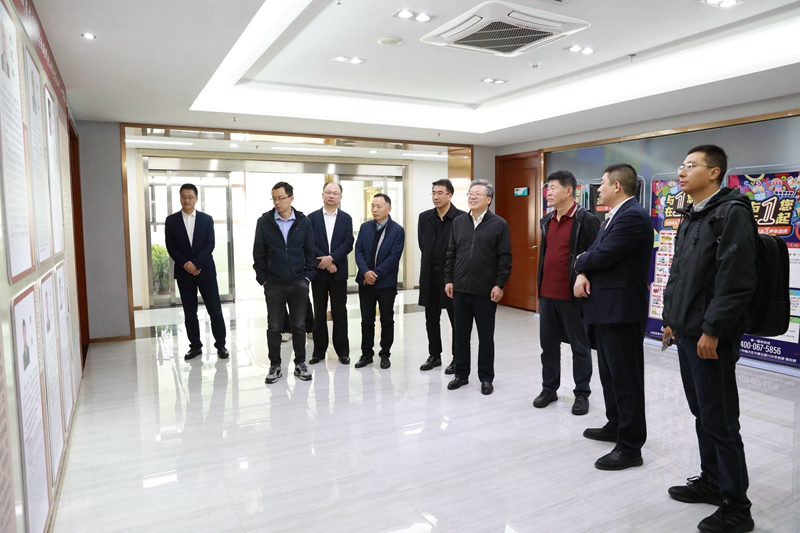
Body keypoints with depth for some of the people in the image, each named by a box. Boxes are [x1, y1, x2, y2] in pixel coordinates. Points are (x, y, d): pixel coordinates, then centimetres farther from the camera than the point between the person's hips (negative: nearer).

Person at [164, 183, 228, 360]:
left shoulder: (207, 219, 5)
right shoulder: (171, 220, 5)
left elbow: (210, 244, -3)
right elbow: (170, 247, 0)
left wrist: (196, 263, -14)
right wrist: (185, 264, -12)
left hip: (206, 270, -1)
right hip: (183, 272, 1)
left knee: (215, 309, -2)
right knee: (189, 311, 6)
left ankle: (220, 345, 8)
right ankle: (195, 346, 16)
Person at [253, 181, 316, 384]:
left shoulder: (303, 221, -1)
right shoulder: (264, 221, -3)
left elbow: (310, 251, 4)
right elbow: (258, 253, 1)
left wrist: (307, 276, -1)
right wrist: (262, 278, -2)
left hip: (298, 283, 1)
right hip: (273, 284, 0)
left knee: (299, 326, 8)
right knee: (274, 327, 7)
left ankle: (300, 364, 21)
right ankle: (275, 366, 19)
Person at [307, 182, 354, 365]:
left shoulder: (346, 218, 5)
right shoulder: (312, 217, 3)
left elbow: (348, 243, -5)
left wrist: (331, 258, -18)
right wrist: (325, 262, -14)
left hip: (339, 272, 0)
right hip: (318, 271, 0)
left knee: (339, 312, 5)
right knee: (319, 312, 8)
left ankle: (342, 351, 13)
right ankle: (319, 350, 17)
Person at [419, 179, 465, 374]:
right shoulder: (424, 217, 7)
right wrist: (431, 263, 11)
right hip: (430, 275, 5)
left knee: (456, 319, 6)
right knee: (431, 318, 12)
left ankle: (457, 358, 17)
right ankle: (434, 355, 26)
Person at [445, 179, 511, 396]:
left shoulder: (499, 224, -3)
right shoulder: (458, 222, 8)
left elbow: (505, 258, -5)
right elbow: (451, 254, 10)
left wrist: (499, 285, -11)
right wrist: (448, 280, 4)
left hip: (486, 291, -3)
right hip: (460, 289, 4)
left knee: (486, 337, 7)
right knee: (461, 334, 12)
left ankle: (486, 378, 20)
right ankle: (461, 374, 25)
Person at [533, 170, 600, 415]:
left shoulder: (587, 220, -10)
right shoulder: (546, 220, 11)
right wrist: (540, 287, 15)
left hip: (572, 295, -6)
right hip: (547, 294, 6)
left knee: (579, 346, 8)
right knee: (548, 344, 14)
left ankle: (582, 393, 20)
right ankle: (549, 388, 27)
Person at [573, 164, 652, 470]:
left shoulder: (632, 216, -17)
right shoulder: (616, 216, 17)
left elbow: (602, 255, -23)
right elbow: (595, 252, 13)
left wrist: (579, 262, -2)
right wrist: (583, 273, -8)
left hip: (622, 308, -11)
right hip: (607, 306, 11)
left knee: (626, 377, -3)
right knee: (610, 373, 20)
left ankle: (630, 447, 6)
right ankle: (616, 426, 35)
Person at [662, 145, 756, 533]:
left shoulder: (732, 213, -13)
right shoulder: (691, 217, 16)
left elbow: (736, 281, -20)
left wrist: (712, 331, -20)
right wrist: (670, 319, 18)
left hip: (711, 336, -9)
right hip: (687, 333, 9)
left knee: (720, 419, 0)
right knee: (701, 413, 18)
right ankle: (711, 481, 32)